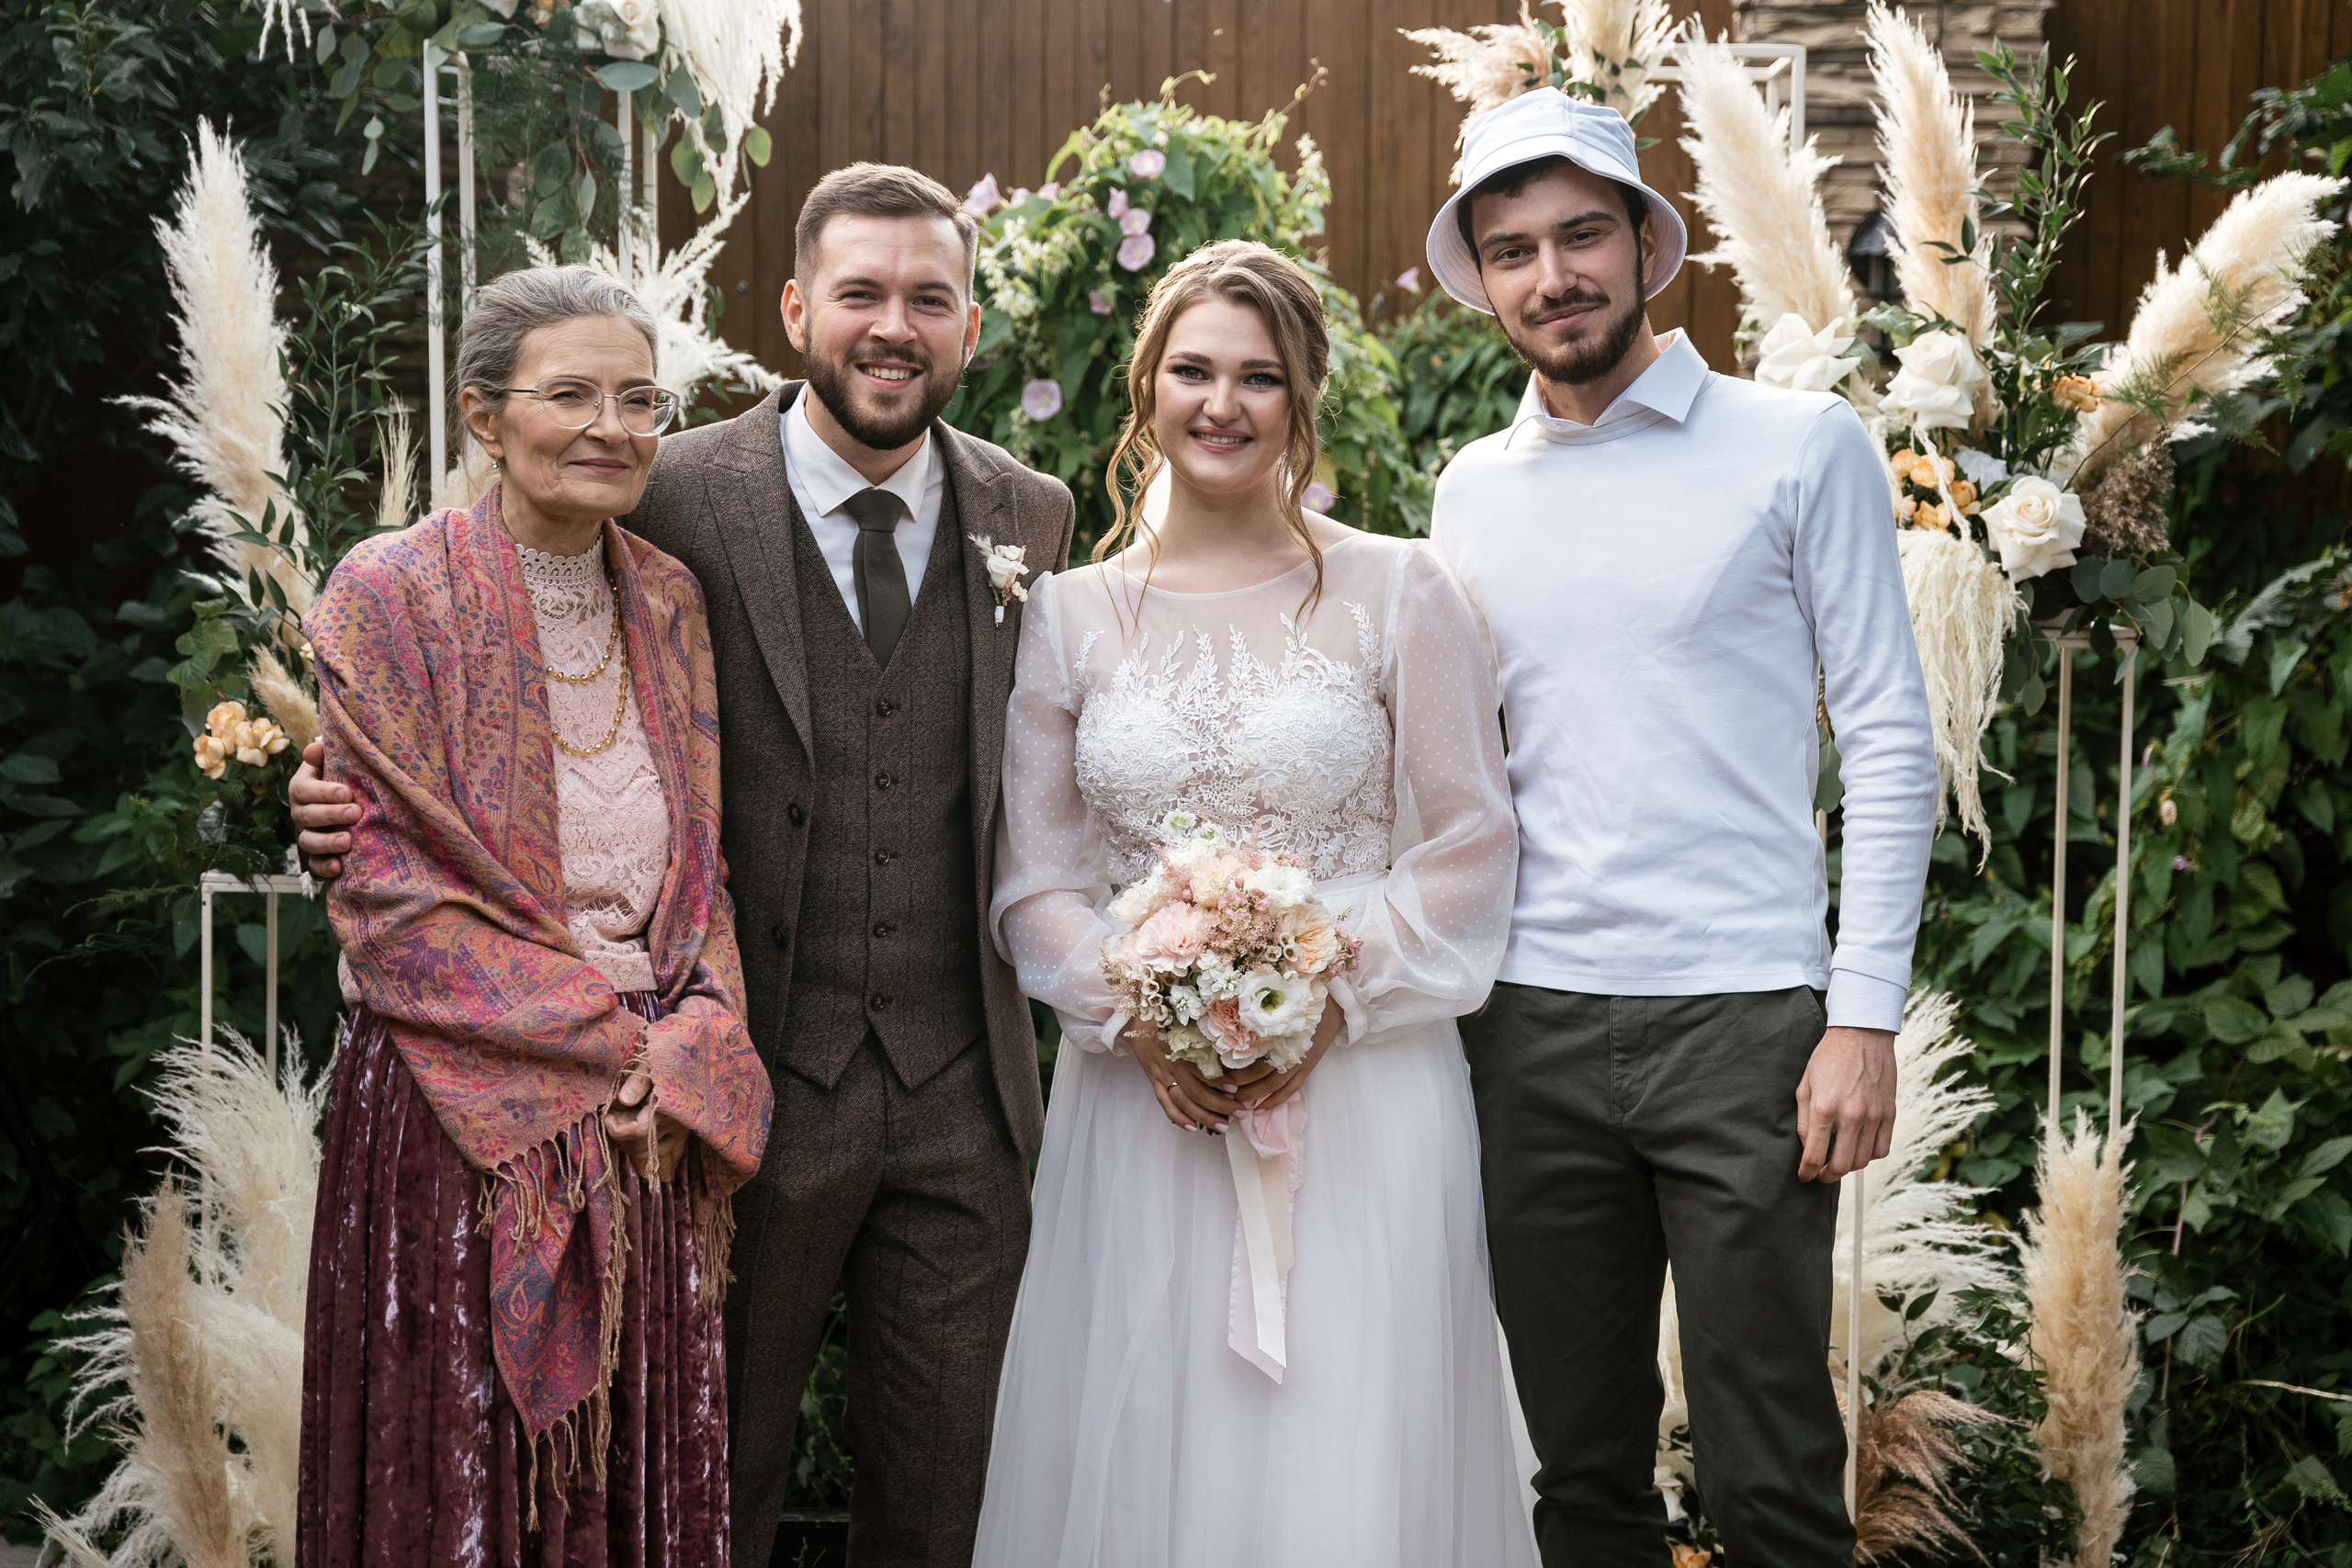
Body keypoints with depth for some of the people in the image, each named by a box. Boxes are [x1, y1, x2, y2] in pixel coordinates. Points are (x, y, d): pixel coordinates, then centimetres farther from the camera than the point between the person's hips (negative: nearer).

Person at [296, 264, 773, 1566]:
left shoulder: (669, 602, 9)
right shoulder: (390, 596, -7)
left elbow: (705, 871, 10)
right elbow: (390, 896, -11)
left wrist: (686, 1048, -8)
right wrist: (612, 1041, -12)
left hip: (649, 1129, 4)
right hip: (464, 1131, -4)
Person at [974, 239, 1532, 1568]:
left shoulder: (1400, 592, 1)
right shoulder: (1070, 614, 7)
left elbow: (1468, 852, 0)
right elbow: (1035, 876, 7)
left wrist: (1328, 1001, -12)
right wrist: (1140, 1017, -9)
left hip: (1362, 1090, -2)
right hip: (1143, 1096, 2)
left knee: (1349, 1457, 1)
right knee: (1141, 1447, 7)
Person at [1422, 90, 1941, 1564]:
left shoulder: (1802, 445, 0)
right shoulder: (1475, 488, 12)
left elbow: (1890, 738, -3)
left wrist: (1865, 1017, -9)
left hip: (1743, 1016, -3)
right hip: (1527, 1027, 4)